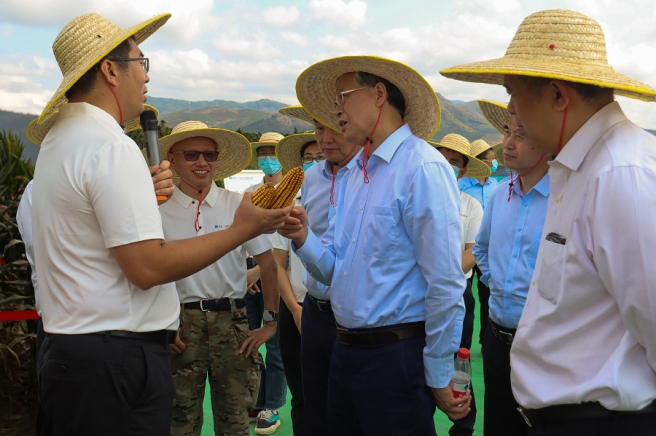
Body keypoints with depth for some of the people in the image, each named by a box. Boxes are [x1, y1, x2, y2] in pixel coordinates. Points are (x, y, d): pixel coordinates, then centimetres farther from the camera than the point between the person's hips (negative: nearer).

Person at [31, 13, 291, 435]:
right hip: (116, 360, -10)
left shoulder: (59, 139, 14)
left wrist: (144, 191, 10)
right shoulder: (111, 147, -18)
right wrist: (242, 229, -15)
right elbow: (147, 266, -22)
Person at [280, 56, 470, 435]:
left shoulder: (423, 168, -15)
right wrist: (303, 238, -7)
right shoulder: (353, 173, 12)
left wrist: (440, 376, -13)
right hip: (346, 351, 8)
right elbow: (333, 268, 12)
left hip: (397, 357, -8)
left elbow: (445, 283, -17)